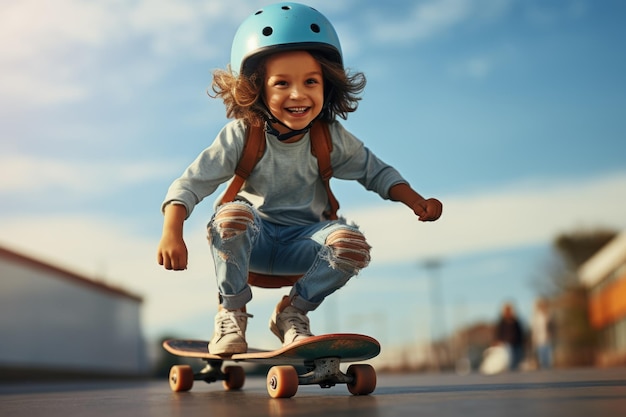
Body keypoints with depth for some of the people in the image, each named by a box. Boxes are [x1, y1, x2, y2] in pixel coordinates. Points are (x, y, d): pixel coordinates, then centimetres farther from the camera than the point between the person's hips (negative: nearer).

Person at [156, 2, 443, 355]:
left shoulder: (331, 138, -7)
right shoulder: (242, 136, -14)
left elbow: (376, 171, 5)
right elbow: (191, 183, -15)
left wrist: (416, 201, -10)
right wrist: (172, 233, -30)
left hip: (302, 242, 2)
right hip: (253, 240, -1)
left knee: (352, 243, -29)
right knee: (233, 214, -36)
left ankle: (293, 312, -3)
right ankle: (231, 313, -12)